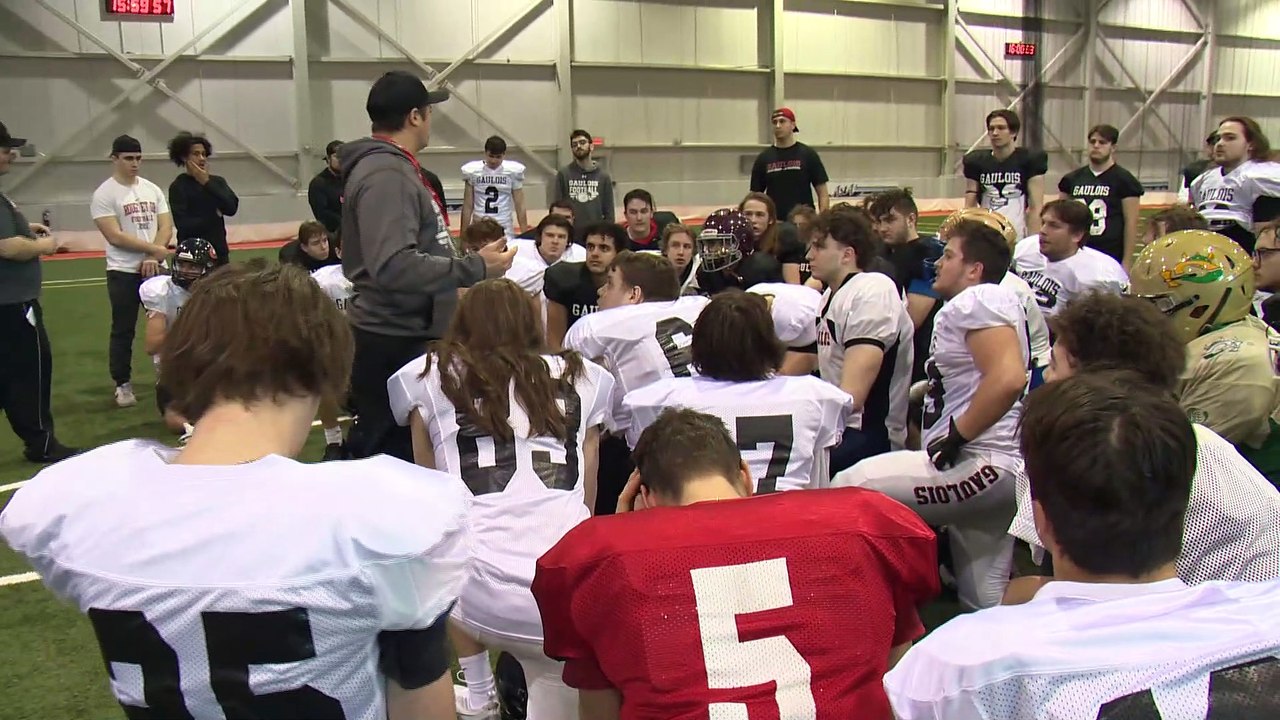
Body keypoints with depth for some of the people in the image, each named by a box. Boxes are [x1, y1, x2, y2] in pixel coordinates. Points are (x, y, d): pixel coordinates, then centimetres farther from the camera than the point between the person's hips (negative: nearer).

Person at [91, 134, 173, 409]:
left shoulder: (152, 189, 8)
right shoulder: (104, 194, -8)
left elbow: (166, 226, 4)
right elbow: (114, 236, -16)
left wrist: (152, 258, -11)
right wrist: (154, 249, -18)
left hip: (156, 268, 5)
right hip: (123, 272, -5)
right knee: (123, 330, 2)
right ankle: (123, 385, 11)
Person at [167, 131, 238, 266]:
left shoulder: (217, 181, 10)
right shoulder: (178, 186, -3)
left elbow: (232, 208, -6)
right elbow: (183, 224, -13)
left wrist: (207, 183, -10)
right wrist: (214, 216, -3)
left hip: (220, 253, 4)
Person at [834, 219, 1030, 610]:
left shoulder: (979, 299, -8)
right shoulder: (970, 308, 24)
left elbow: (1008, 377, -24)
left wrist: (956, 435, -18)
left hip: (980, 463, -11)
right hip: (987, 467, 11)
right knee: (986, 605, 12)